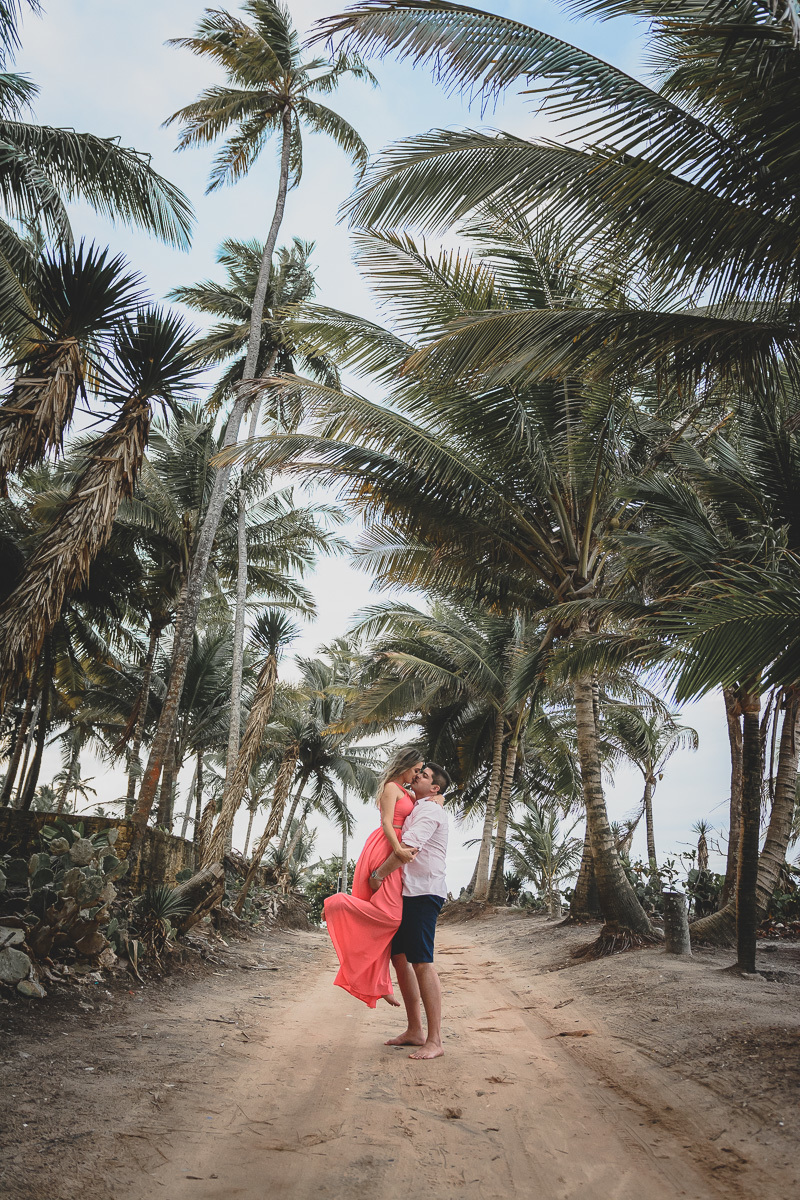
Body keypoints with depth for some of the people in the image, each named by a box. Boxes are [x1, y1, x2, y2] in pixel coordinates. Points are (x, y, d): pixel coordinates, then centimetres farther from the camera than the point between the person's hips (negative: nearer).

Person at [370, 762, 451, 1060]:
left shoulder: (429, 810, -9)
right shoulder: (417, 808, 22)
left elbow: (408, 847, -21)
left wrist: (378, 874, -14)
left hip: (423, 893, -10)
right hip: (408, 892, 10)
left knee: (421, 962, -11)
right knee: (399, 957, 11)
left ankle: (435, 1041, -7)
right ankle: (415, 1030, 20)